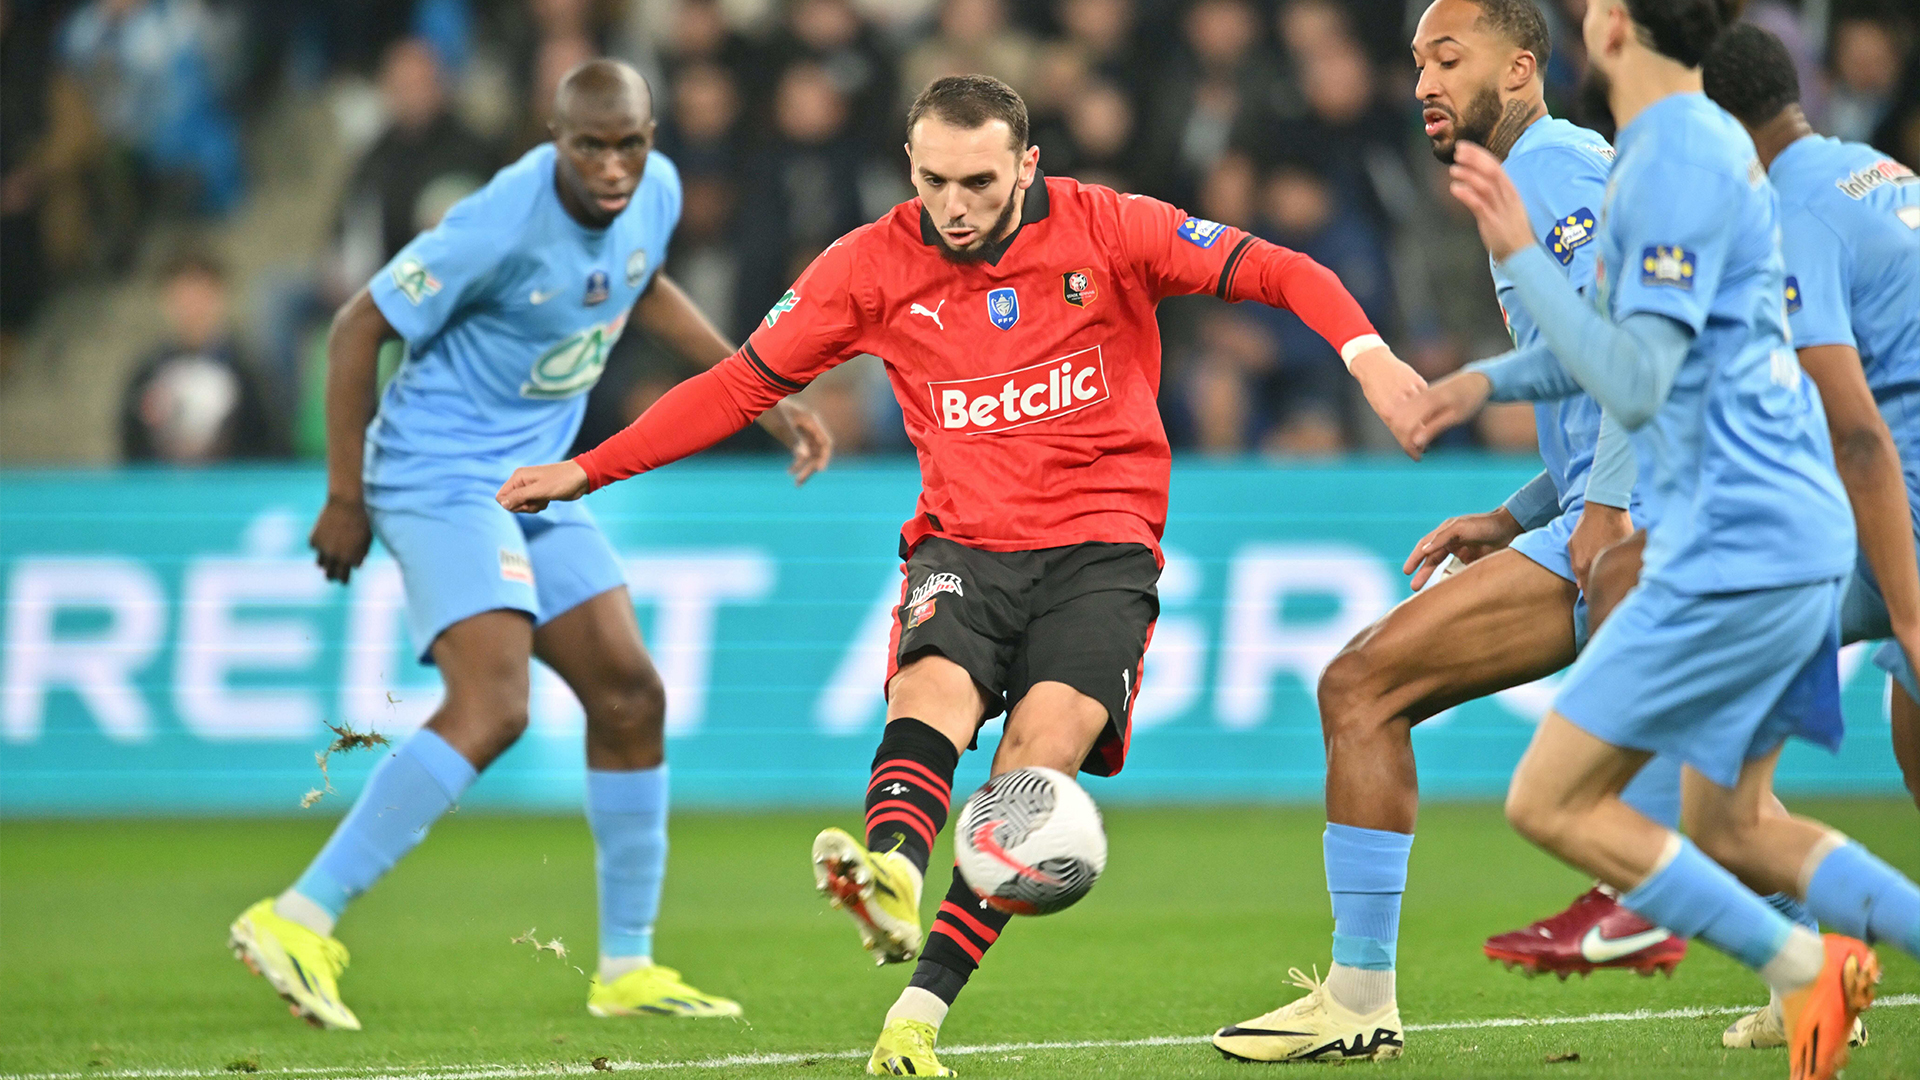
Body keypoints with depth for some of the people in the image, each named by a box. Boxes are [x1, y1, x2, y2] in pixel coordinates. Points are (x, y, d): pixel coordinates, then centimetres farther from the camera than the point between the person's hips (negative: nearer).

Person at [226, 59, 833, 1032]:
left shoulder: (655, 192, -1)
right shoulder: (505, 222, -25)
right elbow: (360, 326, -16)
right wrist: (346, 497, -13)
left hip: (534, 480, 9)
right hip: (439, 470, -9)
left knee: (629, 696, 8)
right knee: (492, 706, -24)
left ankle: (626, 969, 19)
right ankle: (296, 922, -24)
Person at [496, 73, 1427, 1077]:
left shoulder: (1107, 230, -2)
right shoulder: (874, 264, 3)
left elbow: (1274, 270, -4)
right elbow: (741, 384, 11)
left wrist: (1365, 350, -23)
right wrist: (589, 469, 7)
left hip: (1100, 548, -1)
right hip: (963, 546, 1)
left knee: (1043, 749, -23)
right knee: (934, 687, -31)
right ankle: (890, 879, -60)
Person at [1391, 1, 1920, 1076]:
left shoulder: (1676, 165, -17)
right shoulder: (1707, 142, 15)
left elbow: (1635, 386, -21)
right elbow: (1641, 338, 28)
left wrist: (1522, 253, -20)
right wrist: (1486, 381, 21)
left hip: (1734, 551, -10)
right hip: (1798, 535, 10)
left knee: (1551, 802, -3)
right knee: (1732, 828, 16)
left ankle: (1803, 968, -6)